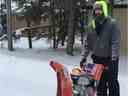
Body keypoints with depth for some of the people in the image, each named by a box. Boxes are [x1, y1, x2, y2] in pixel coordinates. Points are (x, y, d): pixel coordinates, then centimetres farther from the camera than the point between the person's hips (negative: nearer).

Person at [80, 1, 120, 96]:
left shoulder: (112, 23, -12)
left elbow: (116, 42, -16)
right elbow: (87, 42, 7)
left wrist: (114, 58, -21)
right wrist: (84, 57, 3)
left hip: (110, 58, -4)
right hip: (97, 58, 4)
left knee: (112, 82, 5)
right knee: (100, 82, 13)